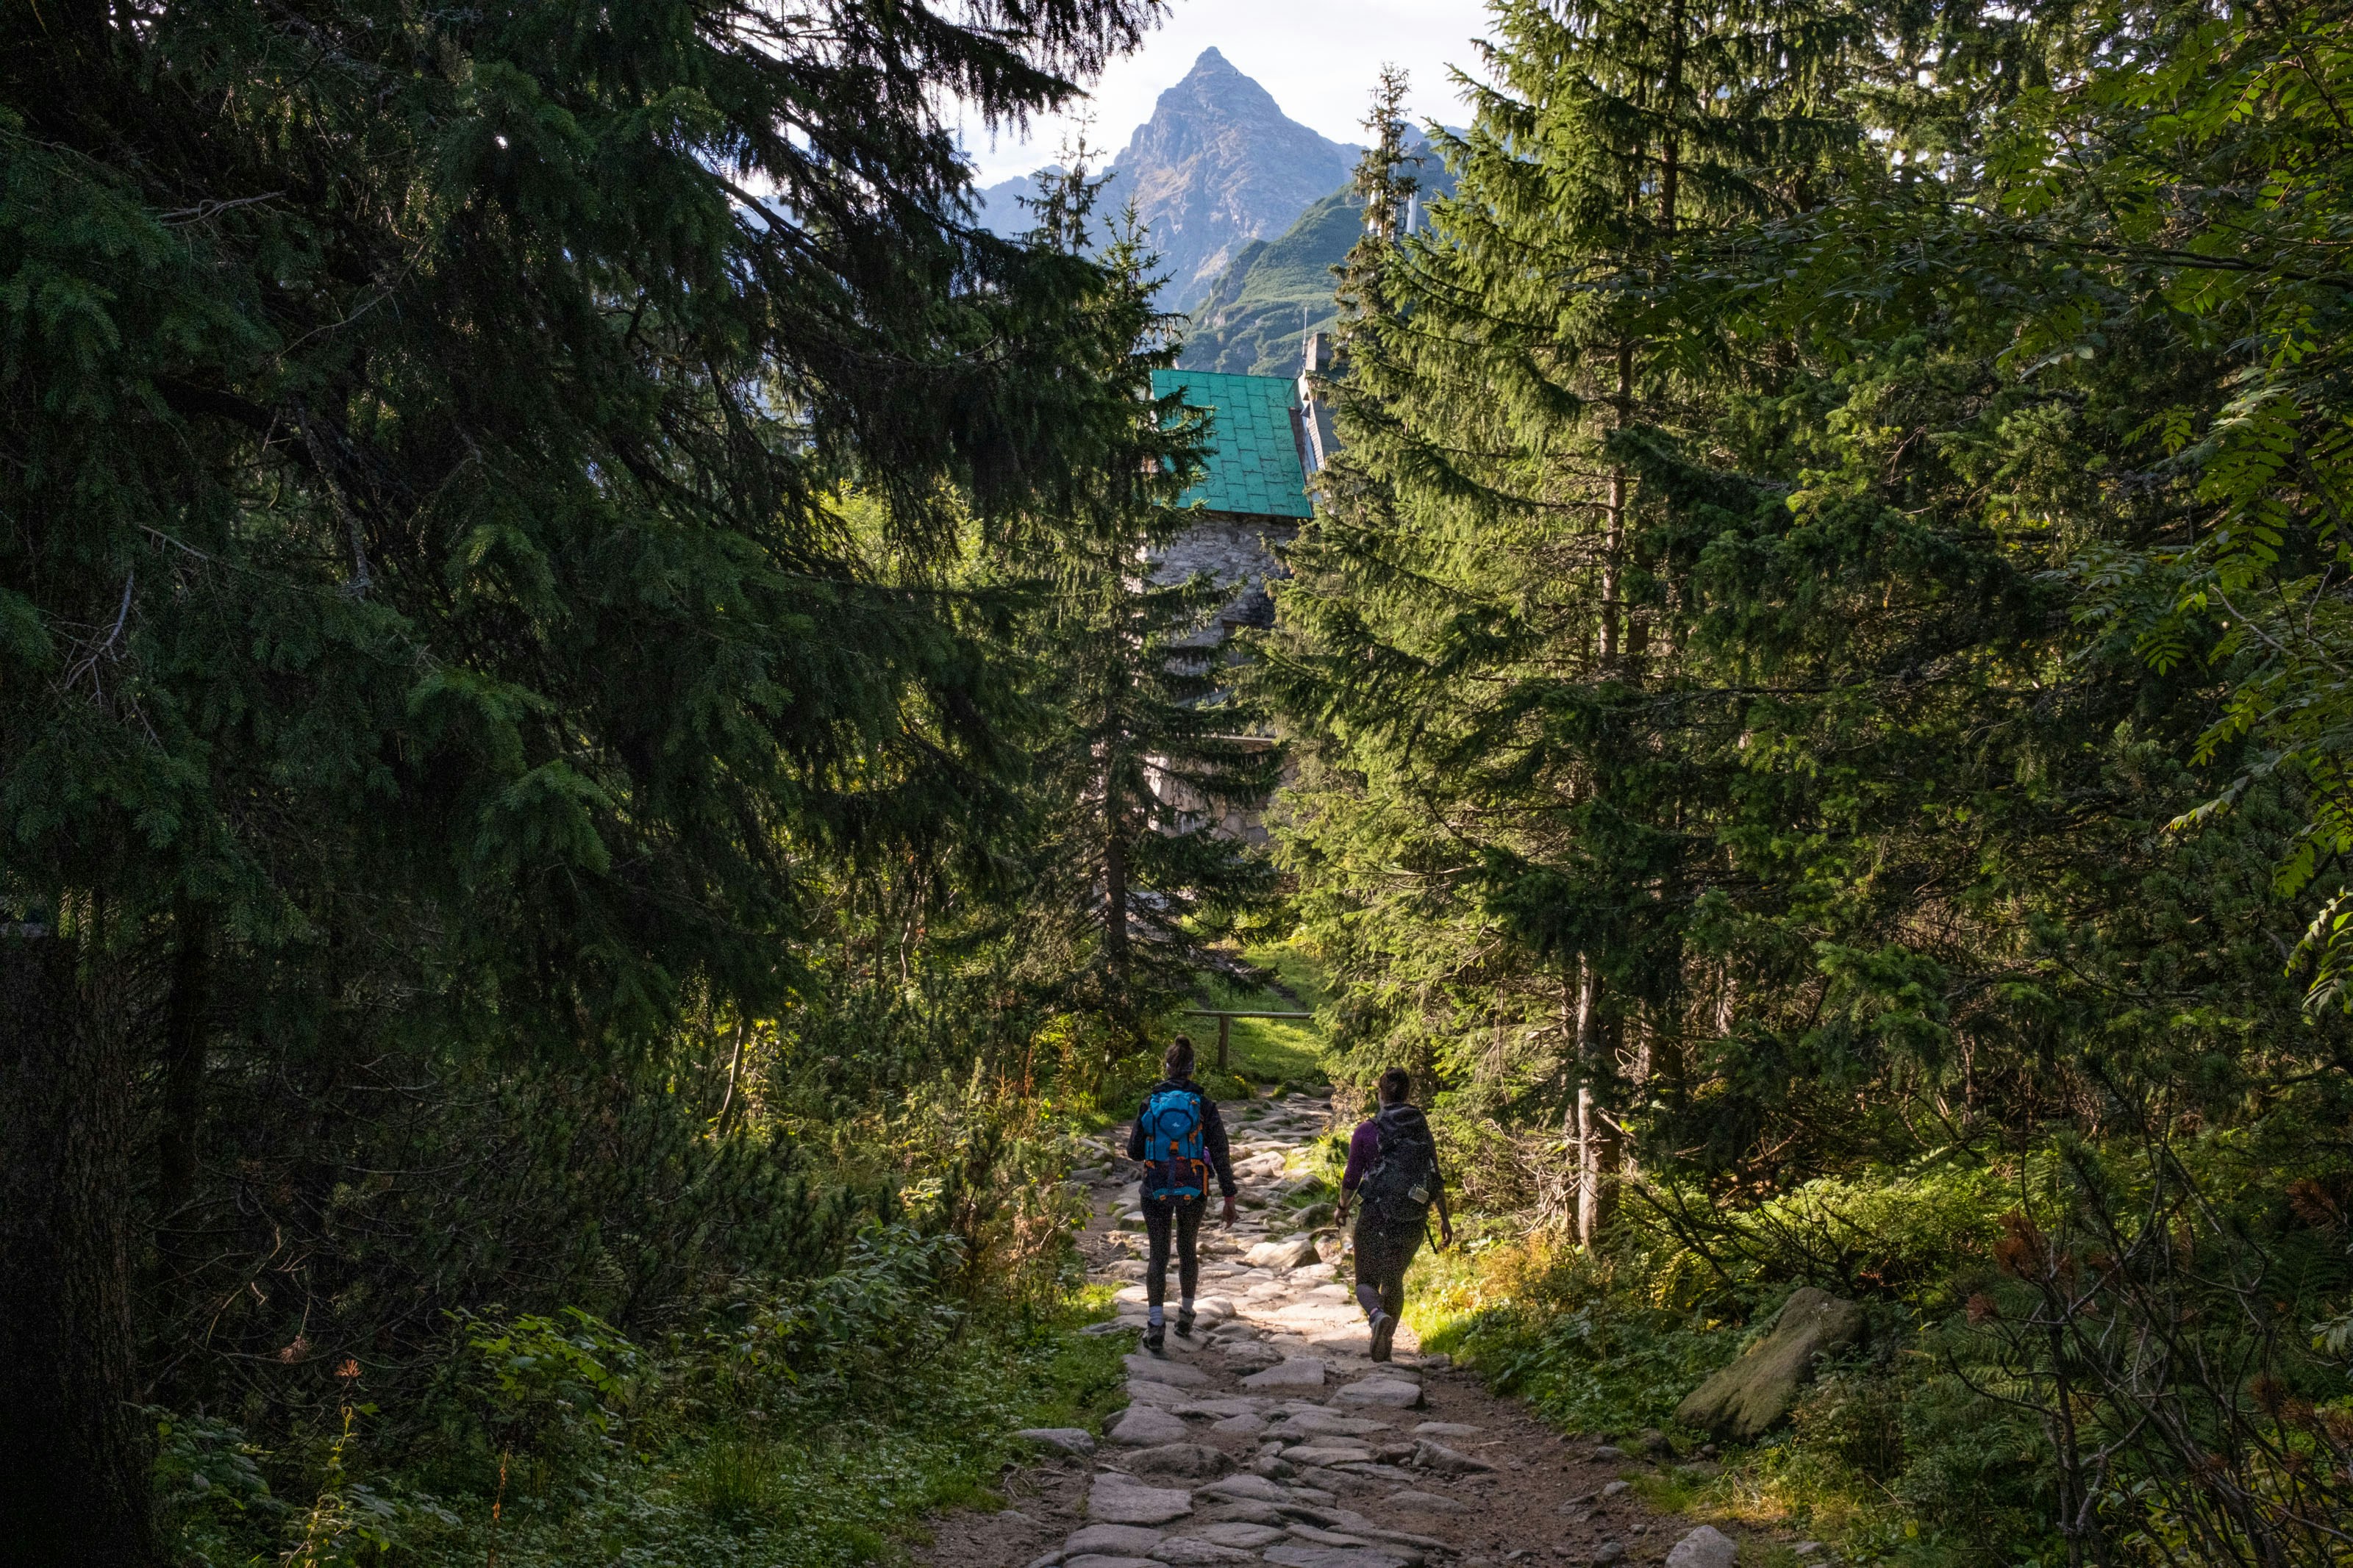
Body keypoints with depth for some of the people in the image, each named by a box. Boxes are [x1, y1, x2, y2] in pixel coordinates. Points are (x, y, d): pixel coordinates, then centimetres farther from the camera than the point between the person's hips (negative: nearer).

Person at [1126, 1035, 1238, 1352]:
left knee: (1158, 1254, 6)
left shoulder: (1150, 1103, -5)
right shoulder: (1204, 1105, -6)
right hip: (1194, 1191, 1)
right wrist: (1229, 1198, -2)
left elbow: (1133, 1151, 1)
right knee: (1188, 1250, 20)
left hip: (1156, 1189, -1)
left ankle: (1155, 1323, -3)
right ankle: (1186, 1314, 31)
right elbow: (1220, 1155, -6)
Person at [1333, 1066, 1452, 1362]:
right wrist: (1445, 1219, 12)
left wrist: (1342, 1208, 14)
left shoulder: (1366, 1131, -7)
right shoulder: (1422, 1129, 2)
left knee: (1366, 1282, 10)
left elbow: (1351, 1179, -4)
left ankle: (1378, 1316, -21)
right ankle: (1385, 1341, 25)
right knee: (1394, 1281, 23)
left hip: (1377, 1218, -3)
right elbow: (1436, 1179, 3)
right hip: (1414, 1223, 3)